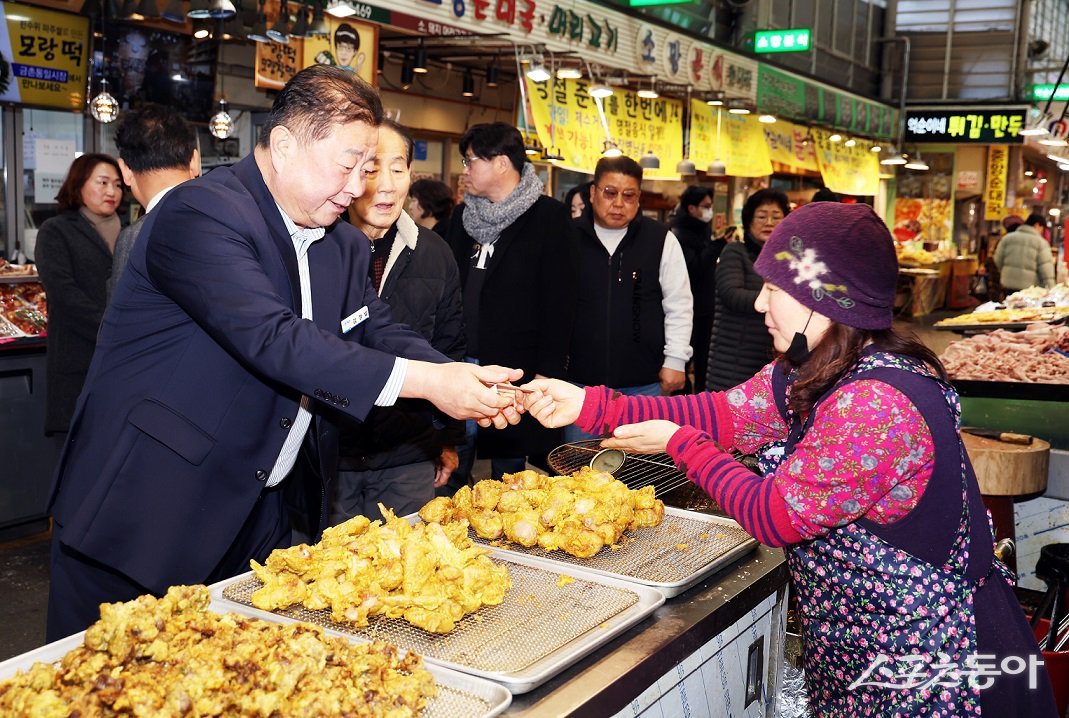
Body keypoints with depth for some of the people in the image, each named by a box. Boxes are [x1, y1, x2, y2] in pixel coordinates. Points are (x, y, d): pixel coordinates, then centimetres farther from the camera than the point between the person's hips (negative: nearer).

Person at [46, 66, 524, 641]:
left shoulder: (341, 242, 8)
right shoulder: (200, 213, -19)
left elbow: (378, 332, 7)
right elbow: (274, 339, -30)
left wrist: (465, 380, -14)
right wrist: (426, 382, -30)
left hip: (264, 509, 7)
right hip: (143, 510, -7)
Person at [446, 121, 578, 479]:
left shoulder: (549, 217, -6)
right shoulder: (463, 215, 13)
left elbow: (560, 300, -9)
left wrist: (548, 371, -12)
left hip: (515, 370, -5)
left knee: (507, 471, 6)